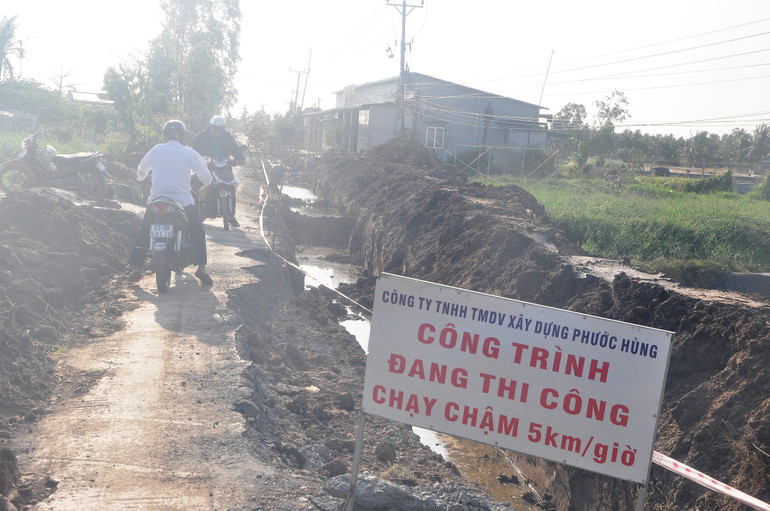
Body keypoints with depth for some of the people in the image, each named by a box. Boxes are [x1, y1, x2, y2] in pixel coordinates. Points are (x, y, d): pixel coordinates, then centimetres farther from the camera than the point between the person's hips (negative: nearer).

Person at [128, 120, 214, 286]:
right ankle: (201, 268, 0)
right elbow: (206, 177, 4)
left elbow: (140, 170, 18)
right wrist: (208, 181, 27)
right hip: (183, 200, -1)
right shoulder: (189, 153, 3)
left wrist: (141, 177, 41)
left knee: (144, 232, 18)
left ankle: (136, 268, 13)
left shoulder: (156, 150, 7)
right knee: (197, 232, 13)